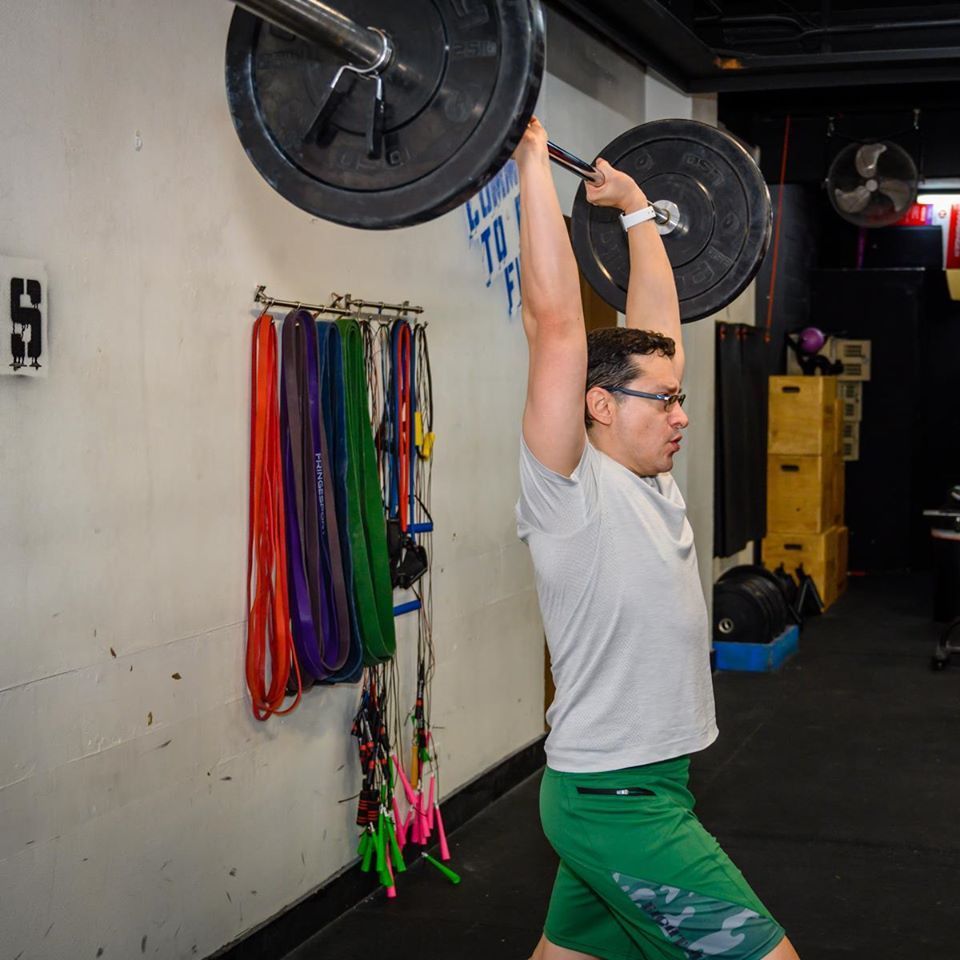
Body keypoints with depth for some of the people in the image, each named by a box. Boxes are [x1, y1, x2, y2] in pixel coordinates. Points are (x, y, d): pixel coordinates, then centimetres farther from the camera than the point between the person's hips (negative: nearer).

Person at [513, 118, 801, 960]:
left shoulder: (644, 479, 7)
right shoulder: (569, 488, -15)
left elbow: (657, 322, 16)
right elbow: (556, 321, -23)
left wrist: (637, 207, 22)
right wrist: (533, 162, -21)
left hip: (629, 791, 9)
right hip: (615, 799, -9)